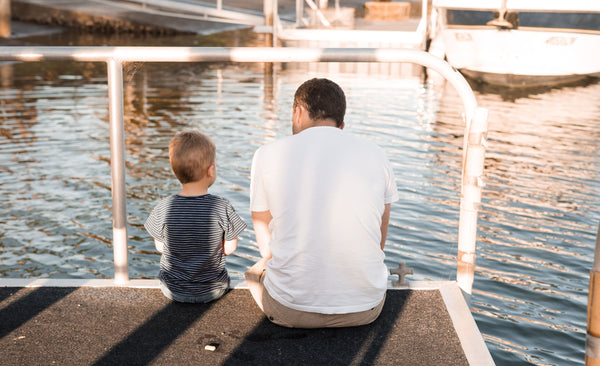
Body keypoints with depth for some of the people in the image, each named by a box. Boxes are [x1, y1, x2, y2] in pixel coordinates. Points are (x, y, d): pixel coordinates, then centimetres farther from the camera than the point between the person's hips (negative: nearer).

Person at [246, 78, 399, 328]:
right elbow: (379, 239, 11)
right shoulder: (375, 156, 2)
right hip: (365, 309, 2)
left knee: (256, 272, 33)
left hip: (291, 310, -2)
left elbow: (265, 241, 8)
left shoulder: (268, 155, -3)